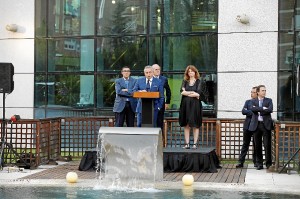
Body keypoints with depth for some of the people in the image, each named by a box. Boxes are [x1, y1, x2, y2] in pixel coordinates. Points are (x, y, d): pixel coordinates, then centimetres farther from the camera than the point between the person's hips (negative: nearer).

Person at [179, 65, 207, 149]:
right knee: (186, 125, 1)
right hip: (186, 105, 3)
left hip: (195, 105, -3)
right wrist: (193, 93, -8)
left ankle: (195, 143, 0)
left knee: (195, 125, -2)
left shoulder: (199, 82, 5)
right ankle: (187, 143, 2)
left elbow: (199, 93, -9)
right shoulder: (184, 82, 13)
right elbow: (182, 92, -3)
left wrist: (187, 93, -4)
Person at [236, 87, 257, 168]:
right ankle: (241, 162, 4)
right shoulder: (248, 102, 11)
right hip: (248, 126, 2)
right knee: (245, 144, 3)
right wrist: (253, 112, -14)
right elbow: (243, 111, -3)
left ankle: (256, 162, 15)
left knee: (256, 145, 5)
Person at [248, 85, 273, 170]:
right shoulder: (253, 101, 11)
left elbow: (270, 109, -10)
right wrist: (262, 108, -13)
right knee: (257, 145, 3)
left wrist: (258, 110, -8)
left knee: (267, 145, -3)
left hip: (266, 125, -1)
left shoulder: (269, 100, 9)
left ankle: (268, 163, 6)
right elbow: (252, 109, -9)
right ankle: (259, 164, 11)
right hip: (256, 125, 1)